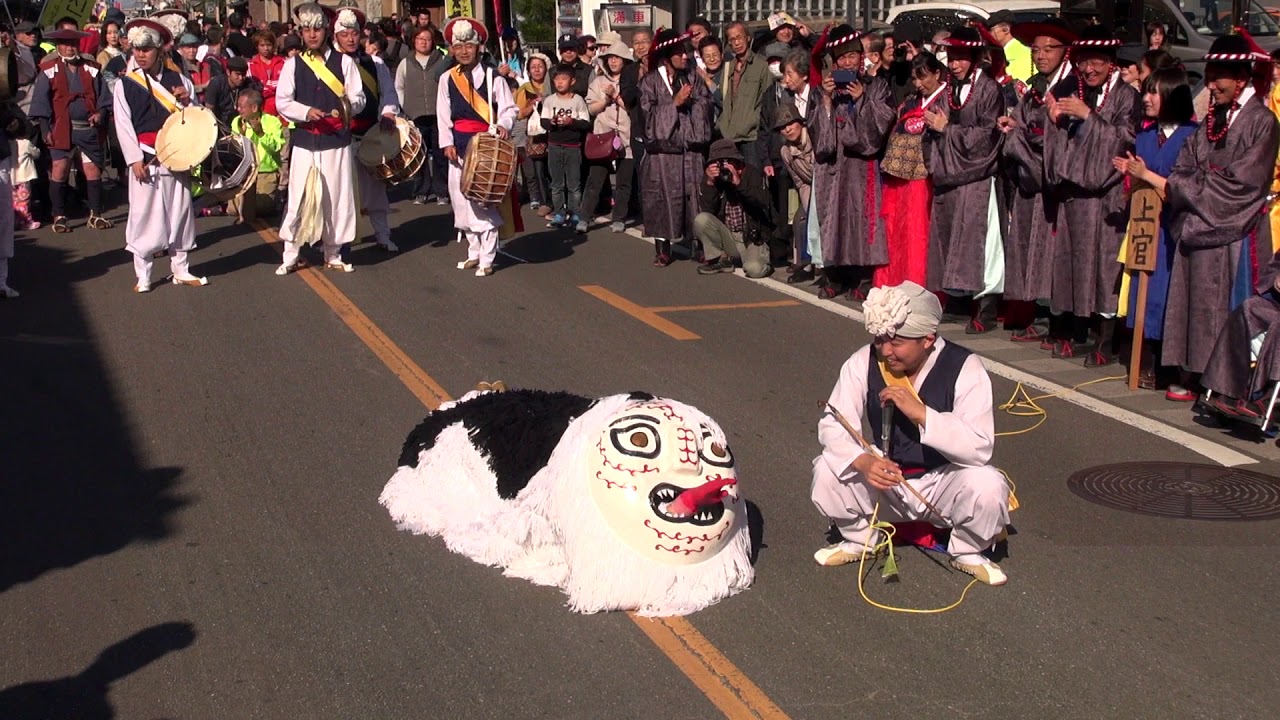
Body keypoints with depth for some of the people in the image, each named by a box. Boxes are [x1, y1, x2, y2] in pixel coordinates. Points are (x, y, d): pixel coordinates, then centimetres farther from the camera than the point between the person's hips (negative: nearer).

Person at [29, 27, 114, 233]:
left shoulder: (91, 70, 11)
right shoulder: (49, 71, 3)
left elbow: (104, 97, 11)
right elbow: (40, 102, 1)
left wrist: (101, 113, -9)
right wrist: (45, 129, -7)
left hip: (90, 129, 2)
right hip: (62, 129, -2)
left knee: (94, 171, 3)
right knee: (59, 171, -5)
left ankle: (96, 215, 15)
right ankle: (59, 217, 4)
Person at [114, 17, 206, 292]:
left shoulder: (177, 79, 7)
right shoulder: (125, 84, 1)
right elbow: (123, 124, -3)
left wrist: (187, 101, -10)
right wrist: (135, 159, -10)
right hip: (145, 159, -2)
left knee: (179, 211, 7)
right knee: (143, 214, -1)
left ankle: (180, 270, 17)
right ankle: (142, 275, 7)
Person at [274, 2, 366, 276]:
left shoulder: (344, 62, 4)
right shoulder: (292, 64, 5)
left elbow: (359, 98, 1)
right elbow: (282, 102, 2)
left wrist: (348, 106, -20)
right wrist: (306, 112, -15)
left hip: (337, 140, 0)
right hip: (304, 140, 0)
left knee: (337, 198, 3)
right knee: (299, 197, -2)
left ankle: (333, 255, 16)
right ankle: (290, 256, 8)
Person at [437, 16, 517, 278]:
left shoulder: (492, 77, -1)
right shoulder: (447, 79, 8)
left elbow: (508, 108, -2)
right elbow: (443, 115, 6)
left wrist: (504, 124, -22)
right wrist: (447, 143, -3)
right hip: (459, 146, 4)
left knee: (486, 199, -8)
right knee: (461, 197, 7)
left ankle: (487, 259, -4)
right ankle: (474, 252, 20)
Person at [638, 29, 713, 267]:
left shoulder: (691, 78, 12)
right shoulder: (650, 81, 1)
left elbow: (706, 104, 7)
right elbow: (649, 112, -7)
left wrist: (691, 101, -11)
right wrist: (675, 102, -13)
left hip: (690, 147, 3)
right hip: (663, 147, -3)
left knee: (694, 195, 1)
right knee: (663, 197, -2)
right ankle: (662, 249, 5)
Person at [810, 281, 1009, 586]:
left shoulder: (964, 369, -19)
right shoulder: (864, 363, -11)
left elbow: (980, 448, -27)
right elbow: (832, 424, -14)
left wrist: (920, 413, -38)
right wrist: (862, 461, -35)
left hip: (944, 484, -2)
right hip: (883, 483, 2)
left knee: (987, 486, -32)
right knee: (826, 472, -22)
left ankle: (967, 552, 2)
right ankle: (860, 539, 8)